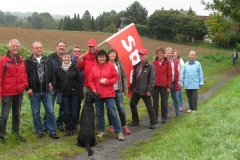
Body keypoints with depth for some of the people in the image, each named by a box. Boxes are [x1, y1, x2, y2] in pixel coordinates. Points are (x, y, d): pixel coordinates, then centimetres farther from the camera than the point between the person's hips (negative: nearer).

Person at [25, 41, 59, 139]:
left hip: (46, 91, 2)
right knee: (35, 113, 7)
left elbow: (52, 73, 13)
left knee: (50, 111, 2)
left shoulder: (47, 60, 7)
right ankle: (39, 131, 21)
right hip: (34, 92, -2)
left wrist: (51, 83, 3)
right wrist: (28, 88, -8)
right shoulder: (28, 62, -4)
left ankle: (52, 131, 11)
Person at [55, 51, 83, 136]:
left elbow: (80, 81, -5)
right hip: (64, 94, 2)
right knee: (66, 112, 6)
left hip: (74, 93, -1)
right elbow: (57, 81, 11)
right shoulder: (58, 69, 0)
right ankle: (68, 128, 19)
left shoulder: (75, 68, -6)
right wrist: (60, 89, 1)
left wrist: (80, 94, -8)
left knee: (74, 112, 5)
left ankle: (74, 128, 19)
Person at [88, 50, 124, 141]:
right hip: (97, 94, 3)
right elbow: (90, 80, 5)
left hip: (108, 94, -3)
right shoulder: (94, 68, 5)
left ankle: (119, 132, 3)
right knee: (99, 113, 10)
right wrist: (93, 89, -9)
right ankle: (101, 131, 22)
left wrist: (107, 81, -15)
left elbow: (116, 78, -2)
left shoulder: (110, 66, -1)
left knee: (112, 113, -4)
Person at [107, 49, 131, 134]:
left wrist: (125, 88, 2)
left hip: (118, 89, 1)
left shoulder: (119, 64, 5)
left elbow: (124, 77, 6)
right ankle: (111, 125, 20)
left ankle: (124, 126, 8)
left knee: (121, 108, -1)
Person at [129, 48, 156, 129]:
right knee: (132, 104, 11)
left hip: (145, 91, -7)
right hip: (136, 90, 7)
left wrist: (150, 89, -20)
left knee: (149, 106, 2)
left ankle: (153, 123, 14)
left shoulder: (150, 66, -11)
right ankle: (135, 121, 26)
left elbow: (152, 79, -15)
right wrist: (132, 87, 10)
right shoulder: (137, 65, 10)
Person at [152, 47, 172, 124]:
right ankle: (155, 117, 16)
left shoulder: (167, 62, -2)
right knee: (155, 102, 8)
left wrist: (168, 86, -7)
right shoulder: (154, 62, 4)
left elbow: (169, 75, -2)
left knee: (164, 102, 8)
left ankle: (164, 117, 17)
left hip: (164, 85, -2)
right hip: (155, 85, 2)